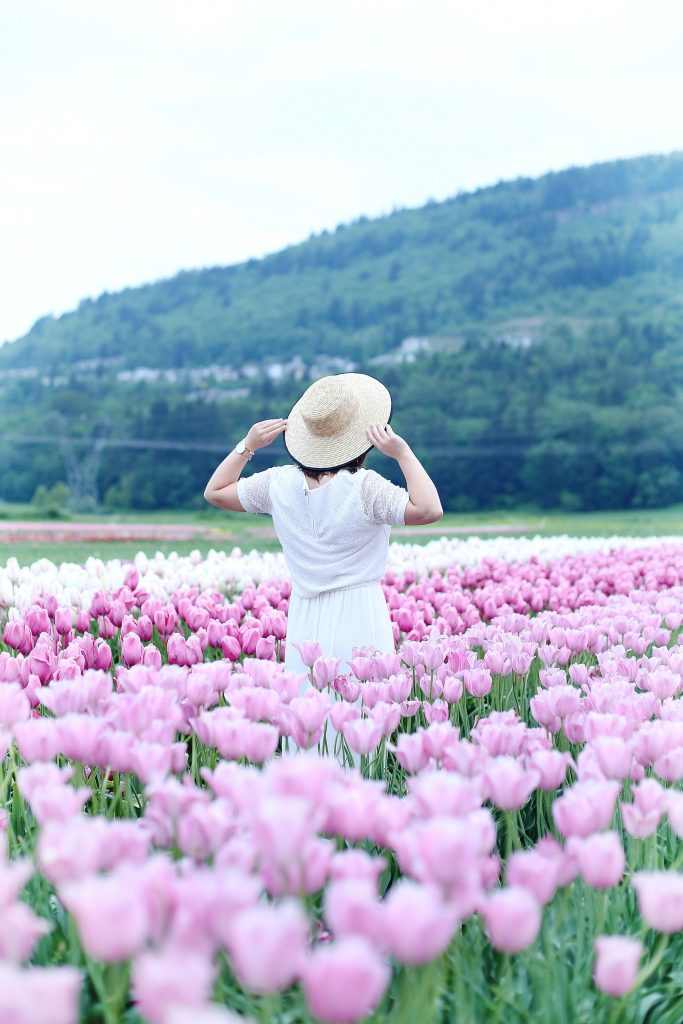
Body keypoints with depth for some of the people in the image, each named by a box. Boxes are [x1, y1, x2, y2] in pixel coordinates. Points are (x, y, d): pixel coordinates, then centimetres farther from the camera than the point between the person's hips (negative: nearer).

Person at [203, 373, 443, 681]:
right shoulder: (364, 486, -13)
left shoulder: (279, 483, 2)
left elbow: (214, 492, 15)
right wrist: (403, 454, -14)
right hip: (359, 616, -4)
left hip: (305, 624, 4)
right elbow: (429, 510, -20)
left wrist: (247, 445, 14)